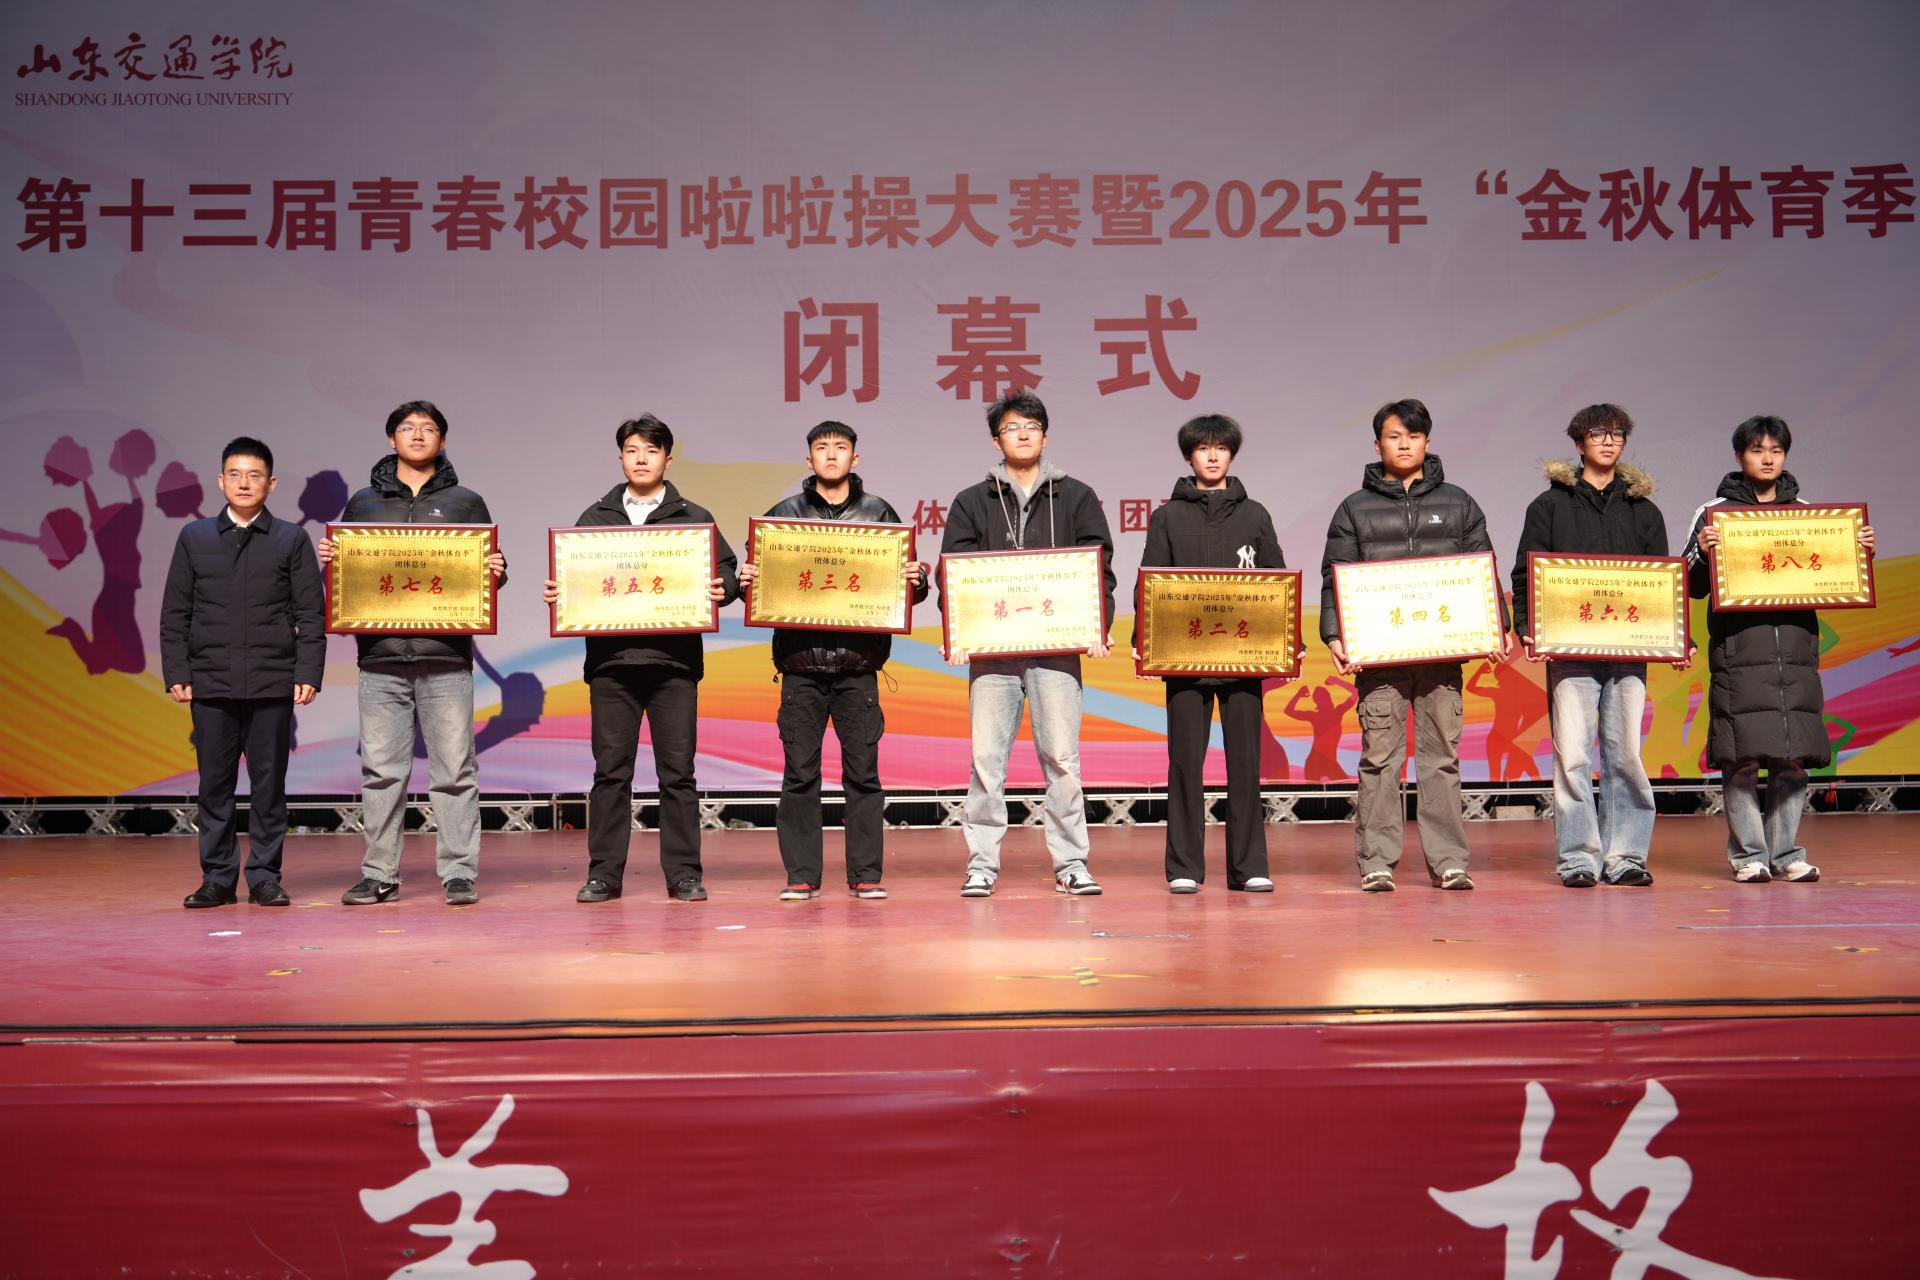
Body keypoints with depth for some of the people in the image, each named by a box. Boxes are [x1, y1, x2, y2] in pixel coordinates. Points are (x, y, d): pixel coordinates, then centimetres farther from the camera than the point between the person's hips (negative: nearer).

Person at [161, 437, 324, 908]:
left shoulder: (292, 540, 4)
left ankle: (264, 877, 11)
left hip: (272, 684, -1)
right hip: (211, 683, 1)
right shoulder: (194, 538, 8)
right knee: (215, 784, 5)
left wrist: (308, 674, -5)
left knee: (268, 784, 3)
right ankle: (217, 878, 13)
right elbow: (175, 613, 9)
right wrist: (176, 673, 1)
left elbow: (311, 615, 3)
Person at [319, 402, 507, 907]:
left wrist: (495, 573, -9)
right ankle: (379, 875, 12)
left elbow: (490, 570, 13)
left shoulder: (466, 502, 12)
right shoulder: (363, 504, 15)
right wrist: (329, 562, -4)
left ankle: (459, 873, 4)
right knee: (381, 770, 3)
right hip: (381, 656, 1)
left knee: (454, 770, -1)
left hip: (446, 656, -1)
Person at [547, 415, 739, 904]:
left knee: (677, 771, 1)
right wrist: (556, 593, -8)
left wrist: (722, 590, -14)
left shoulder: (694, 519, 11)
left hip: (674, 660, -1)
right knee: (611, 771, 3)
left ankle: (683, 873, 7)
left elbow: (726, 571, 7)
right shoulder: (595, 518, 14)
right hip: (611, 660, 1)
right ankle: (604, 873, 9)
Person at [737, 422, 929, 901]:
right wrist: (747, 580, -11)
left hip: (858, 663, 0)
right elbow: (757, 576, 10)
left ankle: (866, 874, 8)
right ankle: (801, 875, 9)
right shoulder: (783, 515, 10)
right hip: (800, 660, 0)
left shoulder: (879, 514, 10)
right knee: (800, 771, 2)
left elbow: (908, 581, 10)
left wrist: (916, 581, -12)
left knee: (863, 770, 1)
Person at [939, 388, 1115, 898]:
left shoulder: (1077, 498, 12)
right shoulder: (972, 502, 12)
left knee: (1062, 758, -1)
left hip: (1057, 647, 0)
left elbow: (1100, 568, 6)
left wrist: (1098, 627, -8)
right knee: (986, 758, -1)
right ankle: (982, 863, 6)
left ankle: (1071, 863, 7)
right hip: (991, 648, 0)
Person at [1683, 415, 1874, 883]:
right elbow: (1694, 586, 1)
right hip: (1737, 651, -3)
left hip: (1796, 649, 3)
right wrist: (1703, 553, -18)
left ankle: (1785, 853, 13)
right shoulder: (1715, 512, 4)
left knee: (1794, 759, 4)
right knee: (1742, 759, -5)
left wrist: (1861, 553, 3)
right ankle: (1749, 855, 4)